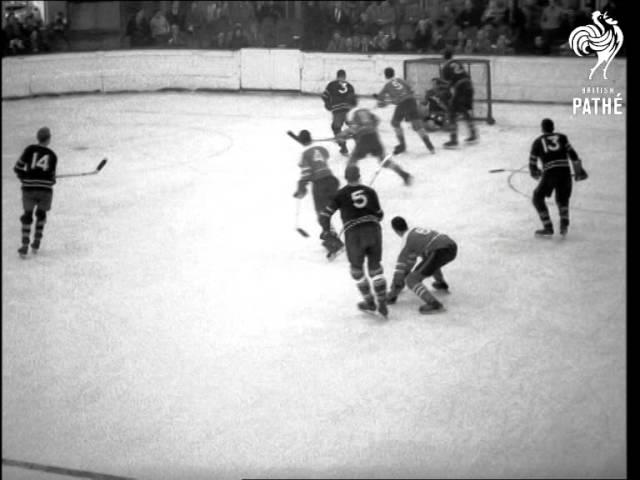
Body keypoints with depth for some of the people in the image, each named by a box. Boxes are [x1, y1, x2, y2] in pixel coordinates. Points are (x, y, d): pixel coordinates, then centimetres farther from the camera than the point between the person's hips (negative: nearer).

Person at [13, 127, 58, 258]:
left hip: (29, 189, -1)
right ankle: (36, 244, 22)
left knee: (27, 216, 16)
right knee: (41, 214, 25)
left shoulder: (30, 150, 2)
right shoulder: (52, 155, 7)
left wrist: (24, 179, 19)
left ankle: (25, 246, 4)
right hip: (45, 190, 1)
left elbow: (18, 168, 2)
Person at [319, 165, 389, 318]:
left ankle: (370, 302, 31)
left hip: (354, 235, -2)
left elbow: (324, 216, 3)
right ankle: (382, 305, 12)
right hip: (374, 231, 2)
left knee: (356, 269, 22)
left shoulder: (340, 194, 7)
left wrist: (327, 230, 23)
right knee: (375, 268, 20)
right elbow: (379, 215, 22)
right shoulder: (370, 191, 15)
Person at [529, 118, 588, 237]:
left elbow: (532, 164, 16)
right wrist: (579, 171, 14)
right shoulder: (562, 137, 18)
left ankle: (548, 228, 10)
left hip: (550, 173, -2)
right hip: (565, 171, 2)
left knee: (538, 198, 18)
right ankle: (564, 223, 0)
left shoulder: (537, 142, 16)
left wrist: (536, 173, 36)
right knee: (562, 199, 25)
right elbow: (572, 154, 8)